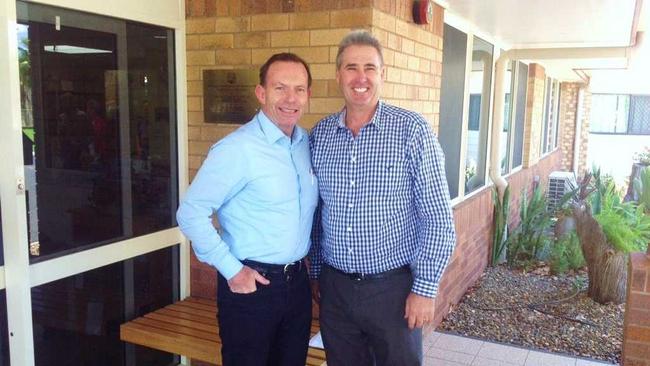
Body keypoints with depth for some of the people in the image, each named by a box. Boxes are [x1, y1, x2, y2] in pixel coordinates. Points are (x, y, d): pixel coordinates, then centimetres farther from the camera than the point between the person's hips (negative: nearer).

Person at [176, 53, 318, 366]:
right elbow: (190, 213, -15)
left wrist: (309, 265, 9)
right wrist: (231, 270, -15)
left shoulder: (307, 143, 4)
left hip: (297, 282, 6)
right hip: (251, 285, -6)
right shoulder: (236, 149, -16)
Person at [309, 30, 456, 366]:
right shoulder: (319, 134, 2)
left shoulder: (412, 130, -10)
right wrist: (315, 272, 12)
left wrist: (425, 288, -11)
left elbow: (438, 219, -10)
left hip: (393, 287, -3)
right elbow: (315, 212, 10)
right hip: (334, 287, 4)